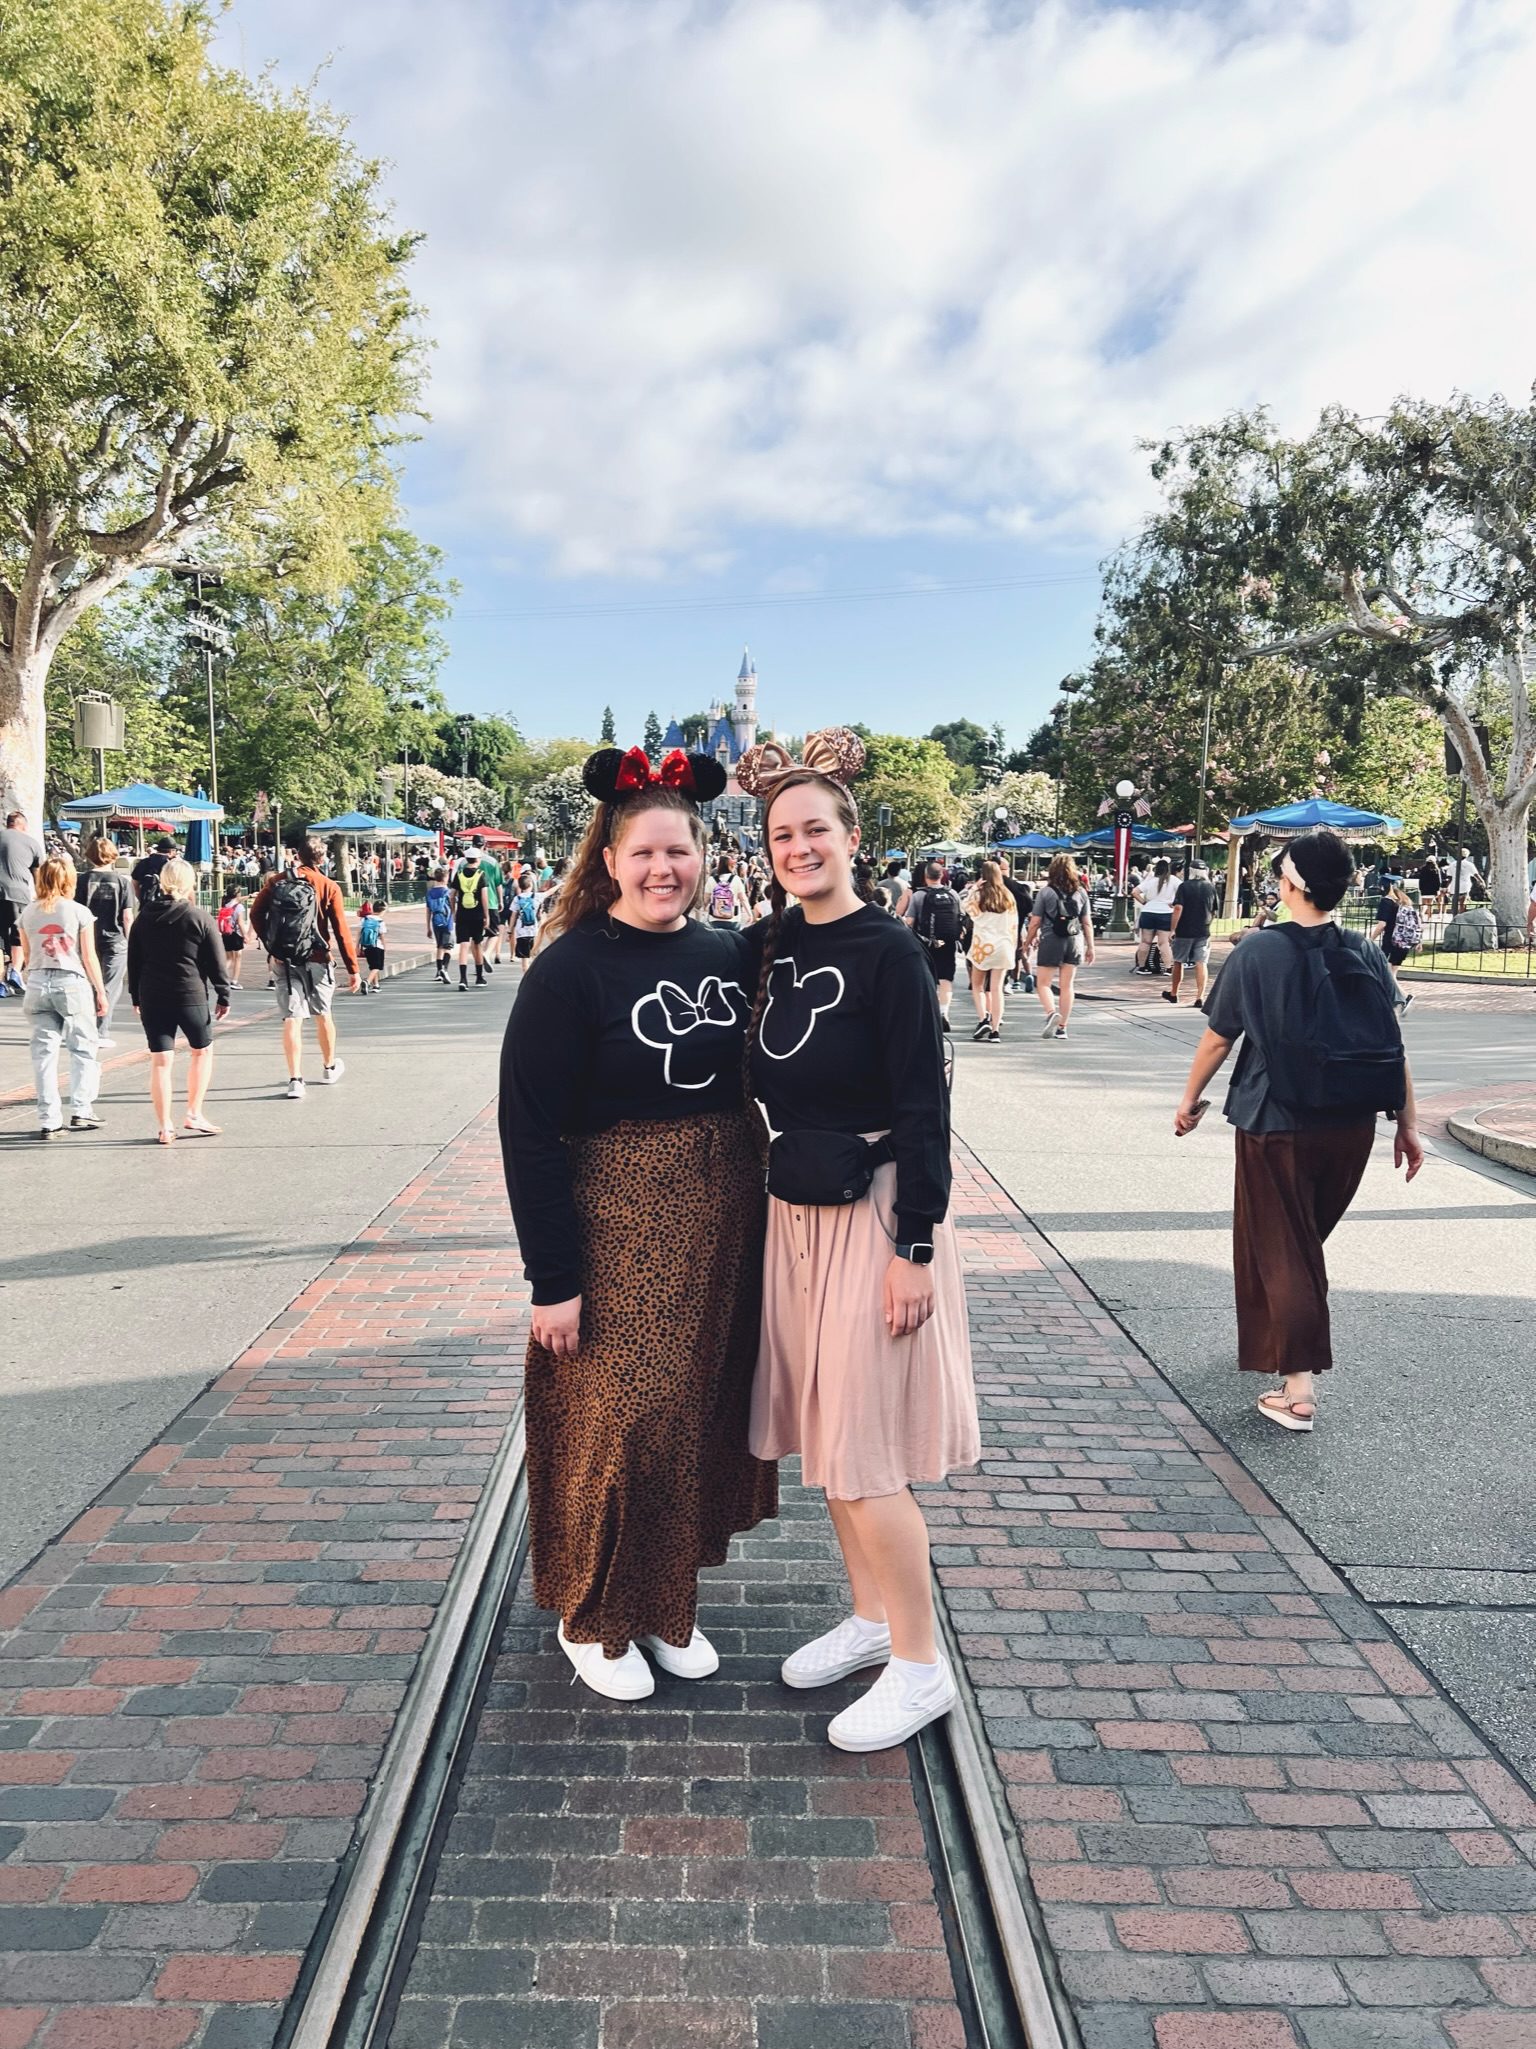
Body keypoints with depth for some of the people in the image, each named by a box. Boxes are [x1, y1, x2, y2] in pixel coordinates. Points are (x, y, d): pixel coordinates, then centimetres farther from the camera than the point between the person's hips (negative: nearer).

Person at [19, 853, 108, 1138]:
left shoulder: (28, 913, 4)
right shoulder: (78, 912, -7)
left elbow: (27, 957, 9)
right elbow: (89, 957, -6)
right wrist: (100, 991, 2)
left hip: (37, 985, 3)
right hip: (73, 984, -3)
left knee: (44, 1051, 6)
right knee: (83, 1049, 7)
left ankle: (48, 1118, 6)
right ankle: (81, 1110, 2)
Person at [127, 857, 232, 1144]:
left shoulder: (143, 918, 6)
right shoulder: (200, 918, -5)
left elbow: (133, 961, 10)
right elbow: (217, 962, -5)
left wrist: (136, 997, 18)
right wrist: (223, 996, 3)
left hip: (151, 997, 3)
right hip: (190, 995, -3)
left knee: (160, 1060, 4)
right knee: (202, 1051, 17)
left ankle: (164, 1126, 6)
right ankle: (194, 1115, 13)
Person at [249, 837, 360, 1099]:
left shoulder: (277, 881, 0)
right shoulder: (328, 887, -7)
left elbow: (256, 913, -1)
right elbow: (341, 930, -9)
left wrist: (270, 945, 8)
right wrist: (353, 968, -6)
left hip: (283, 960, 1)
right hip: (316, 961, -1)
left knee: (292, 1019, 0)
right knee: (323, 1014, 17)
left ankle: (295, 1080, -8)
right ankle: (330, 1067, 36)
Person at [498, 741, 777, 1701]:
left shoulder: (730, 953, 4)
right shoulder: (571, 968, -12)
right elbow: (530, 1129, -13)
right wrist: (553, 1278, -15)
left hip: (725, 1227, 6)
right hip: (617, 1230, -5)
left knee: (704, 1415, 15)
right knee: (622, 1422, 2)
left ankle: (668, 1602, 36)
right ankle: (594, 1618, 28)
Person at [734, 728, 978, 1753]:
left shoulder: (887, 950, -15)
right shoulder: (773, 943, 6)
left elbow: (925, 1108, -16)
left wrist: (914, 1249, -18)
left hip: (873, 1213, -7)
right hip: (795, 1209, 8)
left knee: (862, 1450, -1)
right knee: (823, 1433, 17)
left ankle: (921, 1667, 17)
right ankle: (872, 1615, 35)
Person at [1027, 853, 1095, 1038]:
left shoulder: (1045, 892, -6)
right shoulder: (1081, 892, 4)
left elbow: (1035, 922, -6)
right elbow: (1087, 923, 6)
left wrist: (1030, 940, 9)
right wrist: (1090, 947, 13)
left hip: (1051, 941, -4)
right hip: (1074, 941, 4)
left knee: (1043, 983, 5)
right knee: (1067, 985, 9)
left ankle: (1052, 1013, -20)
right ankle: (1062, 1027, 12)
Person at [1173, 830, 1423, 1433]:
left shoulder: (1260, 951, -11)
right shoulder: (1366, 954, -1)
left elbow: (1217, 1038, -5)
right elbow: (1393, 1045, -2)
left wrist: (1190, 1098, 10)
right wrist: (1408, 1124, 5)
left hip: (1279, 1124, -4)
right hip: (1352, 1127, 4)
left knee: (1279, 1247, 5)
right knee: (1308, 1240, 23)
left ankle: (1299, 1386, 0)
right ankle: (1277, 1338, 41)